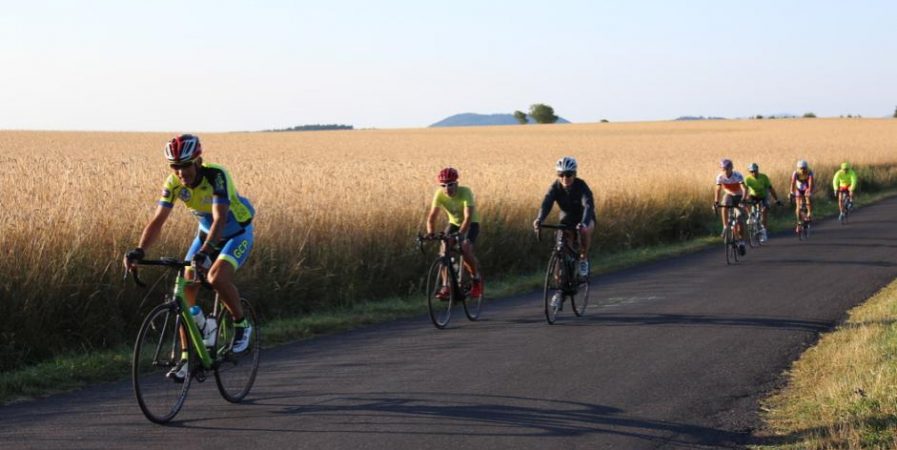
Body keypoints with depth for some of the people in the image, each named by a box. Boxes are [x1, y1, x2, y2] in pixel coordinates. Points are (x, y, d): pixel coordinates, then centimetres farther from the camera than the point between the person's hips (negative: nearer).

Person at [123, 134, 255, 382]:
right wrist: (139, 251, -39)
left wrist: (204, 252, -56)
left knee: (216, 278, -30)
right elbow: (158, 220, -22)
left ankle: (241, 324, -3)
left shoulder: (216, 176, -32)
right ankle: (187, 357, -1)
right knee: (186, 289, -9)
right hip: (206, 233, 6)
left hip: (237, 233, -5)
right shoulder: (174, 183, -17)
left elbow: (219, 219, -42)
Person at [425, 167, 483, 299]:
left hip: (471, 224, -4)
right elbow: (432, 216, -22)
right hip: (454, 223, 4)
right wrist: (430, 233, -40)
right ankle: (445, 287, -15)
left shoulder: (465, 192, -30)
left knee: (465, 248, -28)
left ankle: (476, 279, -3)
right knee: (444, 249, -19)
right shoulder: (439, 194, -20)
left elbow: (468, 217, -38)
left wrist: (460, 233, -52)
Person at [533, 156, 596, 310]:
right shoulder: (555, 187, -19)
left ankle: (583, 259, -12)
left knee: (584, 230, -38)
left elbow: (588, 205, -41)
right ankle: (560, 290, 2)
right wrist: (539, 219, -54)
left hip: (585, 220, -3)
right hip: (566, 221, 3)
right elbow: (546, 204, -34)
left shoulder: (581, 186, -27)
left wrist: (583, 223, -61)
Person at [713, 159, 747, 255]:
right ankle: (725, 227, -25)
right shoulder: (720, 177, -17)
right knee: (724, 206, -35)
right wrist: (716, 202, -26)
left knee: (738, 219, -13)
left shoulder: (738, 176, -26)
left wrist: (743, 200, -49)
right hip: (729, 195, 2)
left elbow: (743, 188, -35)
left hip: (738, 197, -2)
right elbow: (718, 190, -14)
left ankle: (741, 241, 0)